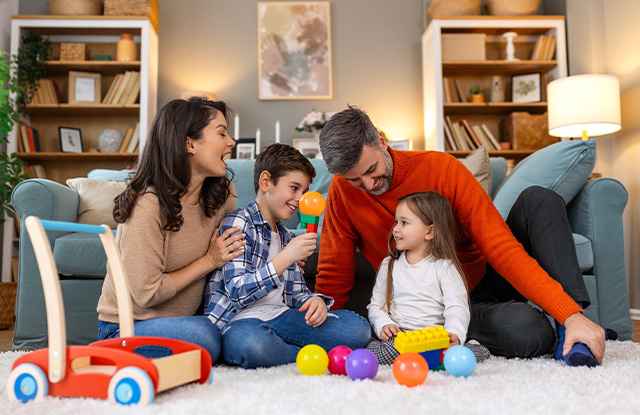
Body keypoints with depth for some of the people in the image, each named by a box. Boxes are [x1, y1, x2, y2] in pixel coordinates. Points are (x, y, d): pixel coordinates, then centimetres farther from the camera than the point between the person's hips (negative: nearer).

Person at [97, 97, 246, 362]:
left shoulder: (223, 193, -2)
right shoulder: (147, 205, -23)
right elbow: (147, 293, -22)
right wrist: (210, 260, -17)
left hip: (184, 317, 6)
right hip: (128, 326, -5)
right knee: (203, 336, -33)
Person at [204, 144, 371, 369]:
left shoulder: (286, 238, 22)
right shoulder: (239, 224, -5)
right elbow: (238, 293, -16)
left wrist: (315, 300, -4)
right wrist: (286, 258, -23)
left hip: (280, 317, 6)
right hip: (242, 321, -5)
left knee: (358, 327, -12)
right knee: (249, 341, -42)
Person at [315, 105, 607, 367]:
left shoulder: (441, 167, -16)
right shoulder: (342, 191, -11)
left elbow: (502, 248, -22)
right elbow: (334, 277, -3)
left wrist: (572, 315, -29)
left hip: (487, 277, 2)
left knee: (538, 200, -21)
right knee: (530, 333, -33)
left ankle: (569, 328, -16)